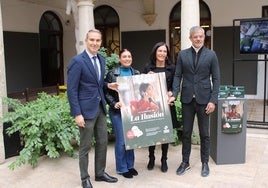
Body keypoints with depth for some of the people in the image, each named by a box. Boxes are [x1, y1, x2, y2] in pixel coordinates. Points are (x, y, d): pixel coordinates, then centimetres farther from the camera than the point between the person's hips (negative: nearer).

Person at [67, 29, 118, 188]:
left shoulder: (101, 59, 10)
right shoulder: (77, 61, -14)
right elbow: (72, 90, -16)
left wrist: (108, 85, 1)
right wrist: (77, 113, -19)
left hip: (100, 107, 7)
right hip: (86, 109, -7)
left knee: (103, 142, 15)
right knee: (85, 146, 6)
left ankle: (100, 173, 32)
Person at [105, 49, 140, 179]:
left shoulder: (136, 73, 7)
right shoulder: (112, 74, -4)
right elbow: (107, 92, -4)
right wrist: (114, 103, -15)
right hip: (118, 111, -4)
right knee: (121, 140, 0)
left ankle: (130, 165, 27)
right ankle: (122, 168, 16)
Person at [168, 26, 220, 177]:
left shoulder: (211, 55, 1)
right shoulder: (182, 55, 5)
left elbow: (216, 79, -1)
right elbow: (178, 76, 4)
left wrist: (213, 100, -8)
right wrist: (174, 94, -8)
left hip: (204, 99, -1)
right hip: (187, 99, 1)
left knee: (204, 133, 9)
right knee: (186, 132, 10)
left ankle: (205, 163, 25)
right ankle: (185, 162, 24)